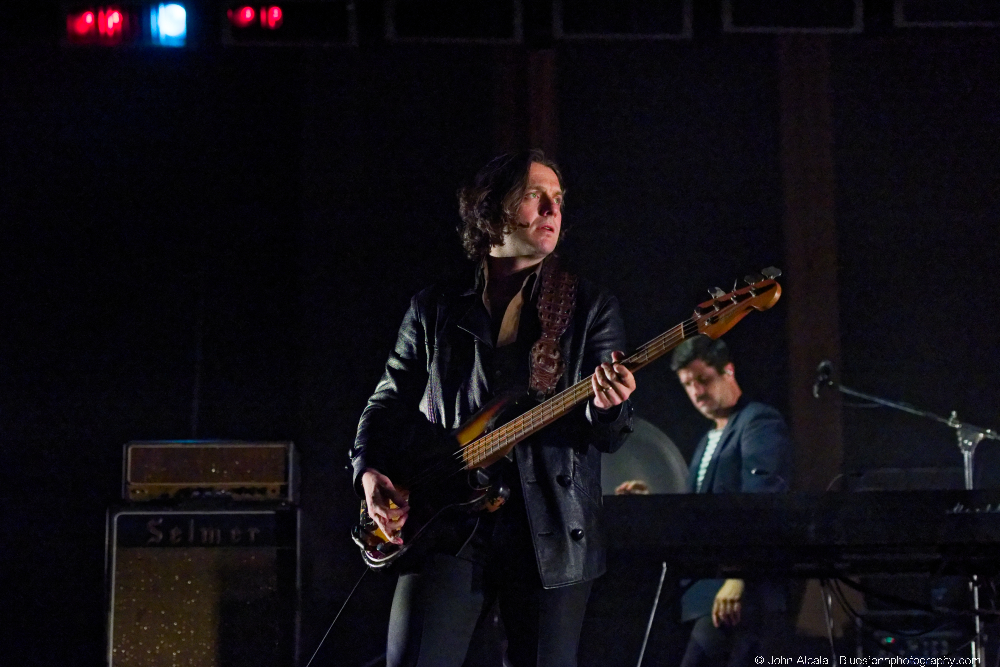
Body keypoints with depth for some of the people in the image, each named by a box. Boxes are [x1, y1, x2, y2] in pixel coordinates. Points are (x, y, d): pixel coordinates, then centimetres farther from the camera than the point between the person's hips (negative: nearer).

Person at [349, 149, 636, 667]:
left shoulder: (590, 308, 8)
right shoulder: (435, 308, 12)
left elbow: (609, 437, 3)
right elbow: (391, 400, 16)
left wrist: (606, 408, -21)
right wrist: (369, 470, -2)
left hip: (550, 532, 0)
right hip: (446, 527, 0)